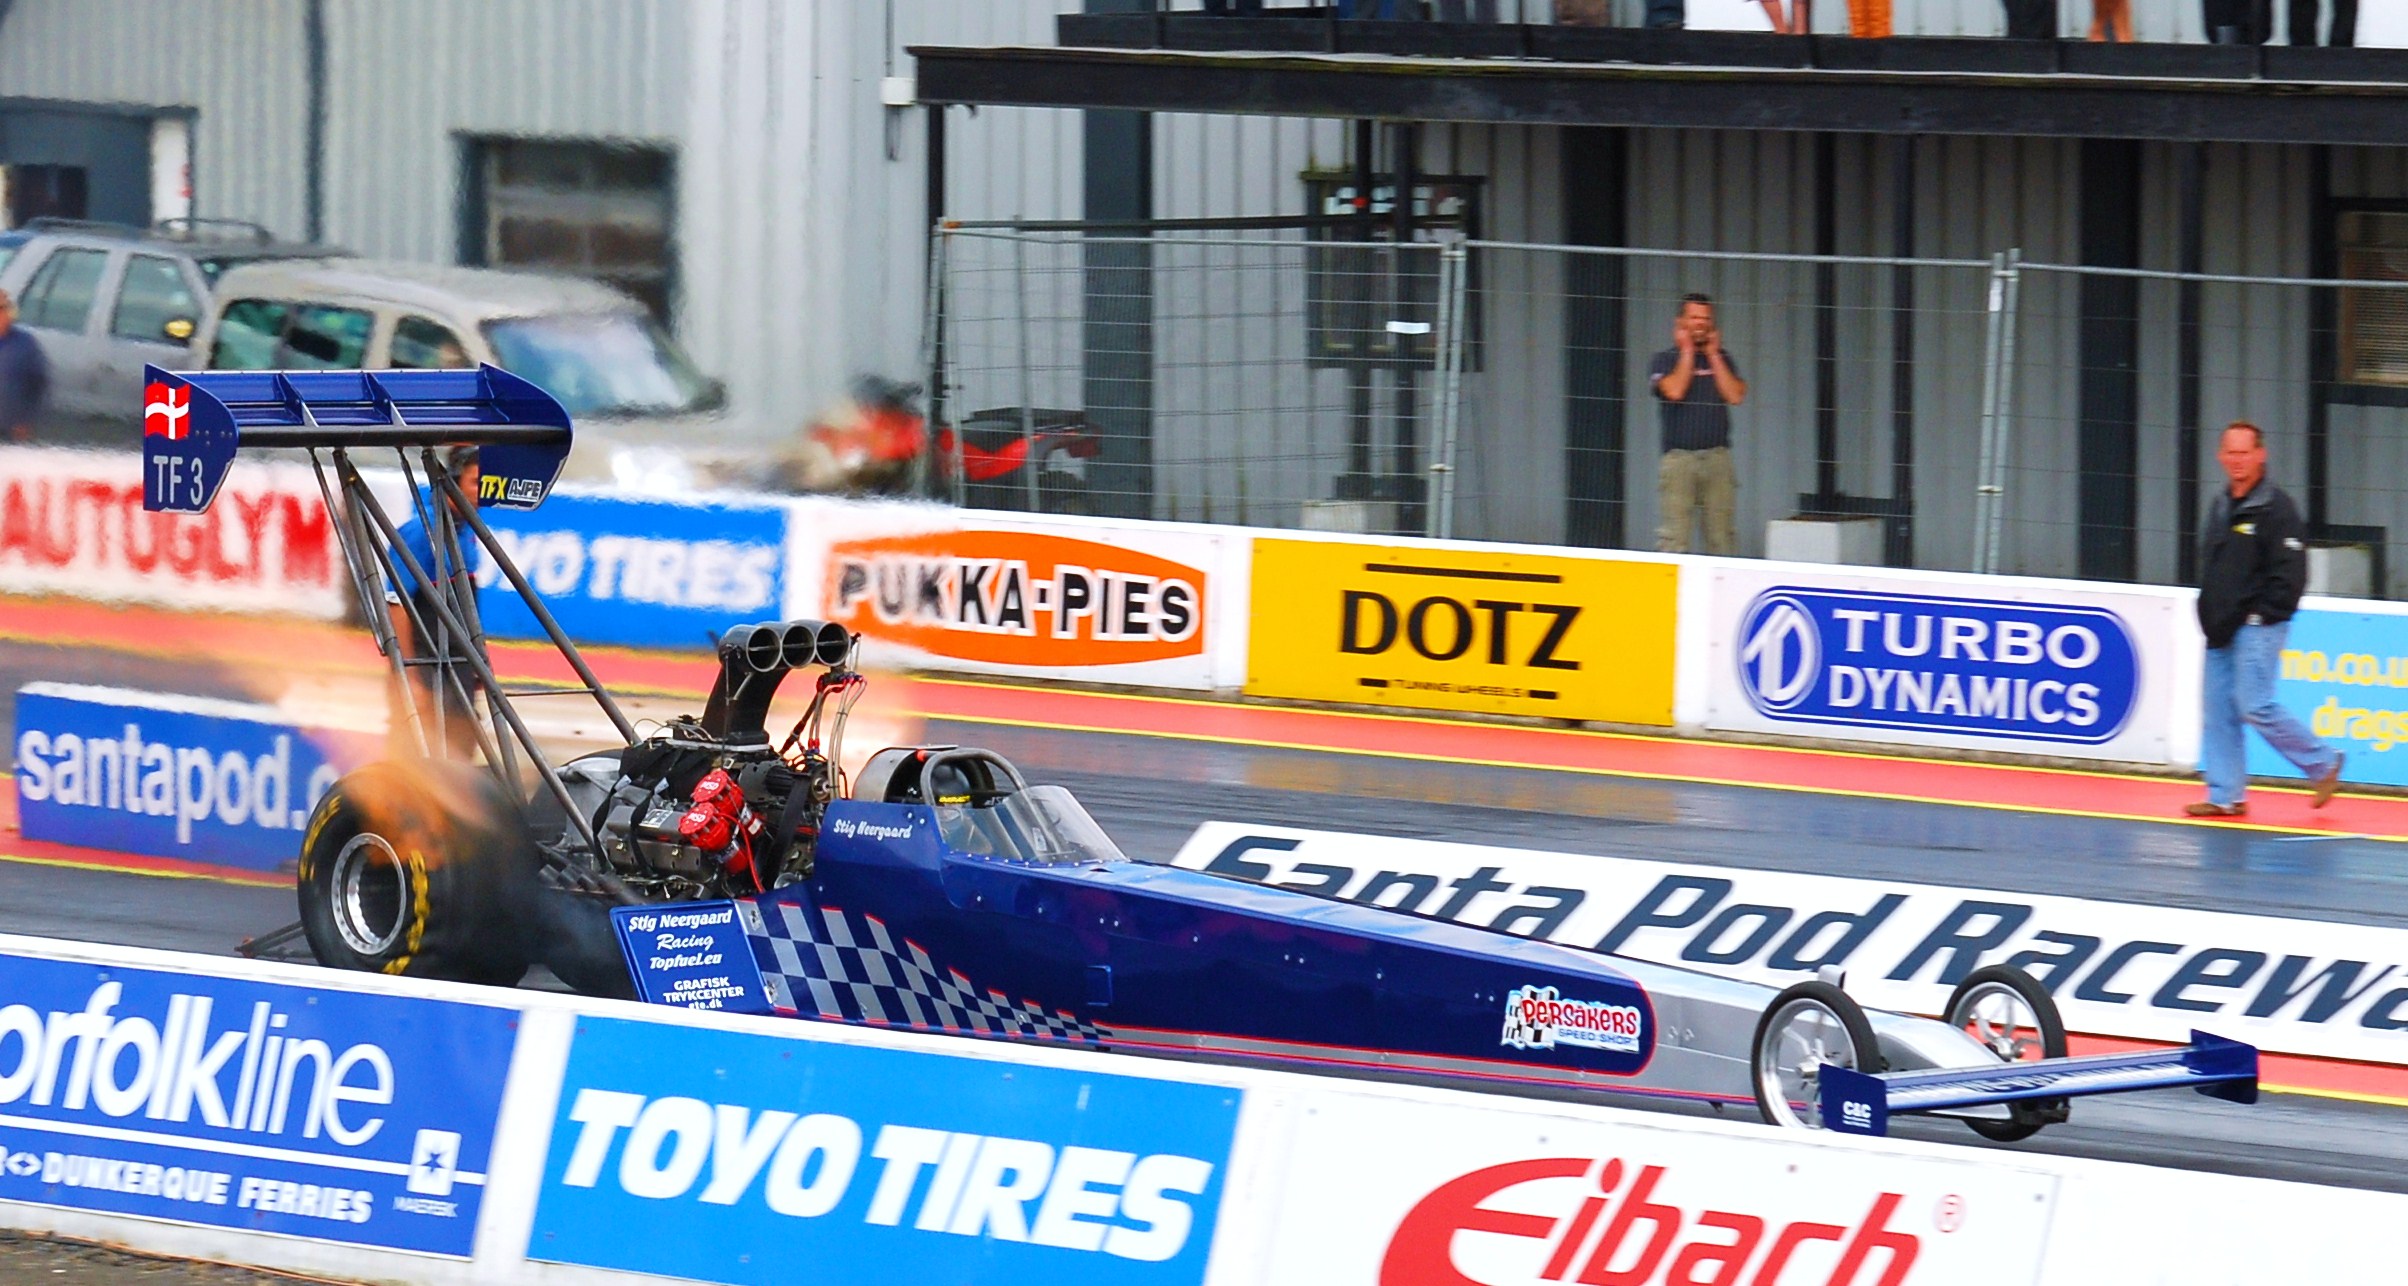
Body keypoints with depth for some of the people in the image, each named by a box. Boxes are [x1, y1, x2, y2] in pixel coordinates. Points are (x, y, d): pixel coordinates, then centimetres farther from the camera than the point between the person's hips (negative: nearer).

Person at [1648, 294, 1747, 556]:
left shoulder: (1722, 360, 16)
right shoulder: (1665, 361, 7)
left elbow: (1735, 396, 0)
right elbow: (1674, 391, -12)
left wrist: (1713, 355, 3)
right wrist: (1687, 353, -1)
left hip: (1717, 455, 3)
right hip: (1679, 456, -3)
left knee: (1721, 532, 0)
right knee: (1674, 536, -9)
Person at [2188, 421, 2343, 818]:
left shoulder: (2275, 507, -10)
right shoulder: (2220, 504, 14)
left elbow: (2290, 574, -13)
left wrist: (2260, 615, -14)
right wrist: (2211, 614, 12)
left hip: (2258, 628, -8)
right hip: (2222, 630, 8)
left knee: (2254, 706, -12)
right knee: (2218, 711, 5)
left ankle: (2322, 763, 4)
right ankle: (2225, 796, 9)